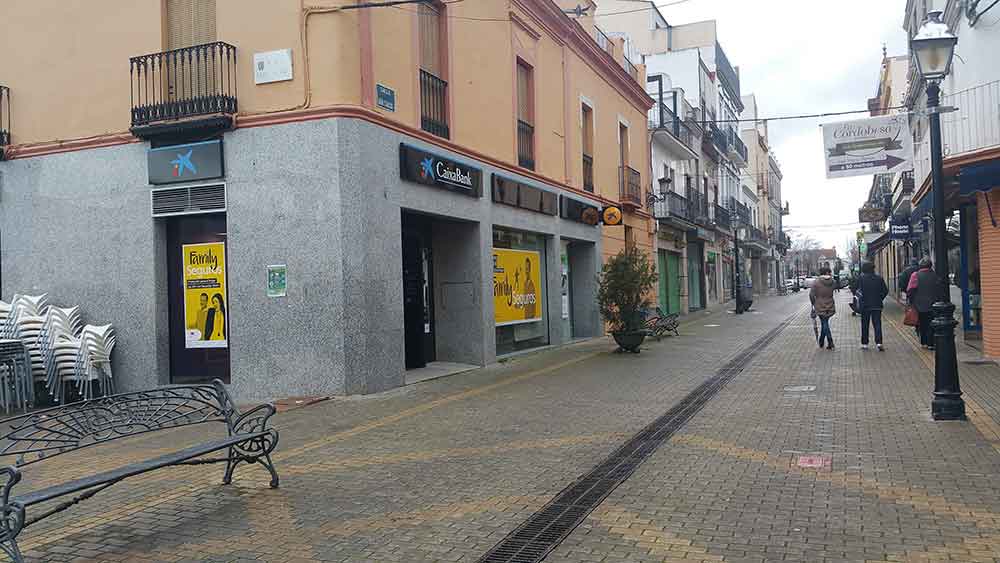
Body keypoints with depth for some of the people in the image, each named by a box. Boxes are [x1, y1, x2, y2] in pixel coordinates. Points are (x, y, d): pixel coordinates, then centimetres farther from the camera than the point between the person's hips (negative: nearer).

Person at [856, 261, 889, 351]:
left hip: (865, 305, -1)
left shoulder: (861, 278, -9)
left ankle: (864, 344, 14)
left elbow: (859, 291, -13)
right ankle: (878, 342, -12)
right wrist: (880, 299, 11)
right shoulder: (879, 278, -1)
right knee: (877, 324, 3)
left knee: (865, 325, 9)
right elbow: (885, 290, 0)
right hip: (877, 305, 1)